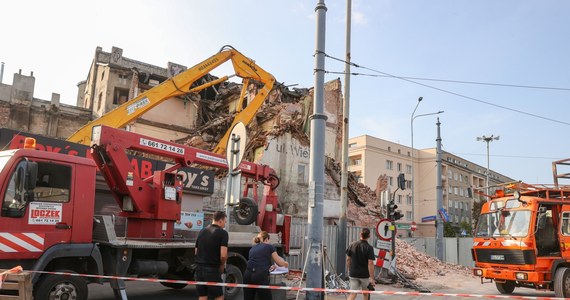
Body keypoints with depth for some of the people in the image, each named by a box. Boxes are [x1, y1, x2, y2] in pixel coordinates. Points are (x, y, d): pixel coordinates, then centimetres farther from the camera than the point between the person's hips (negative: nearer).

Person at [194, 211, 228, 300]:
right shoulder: (222, 233, -9)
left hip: (199, 268, 6)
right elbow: (223, 255, -18)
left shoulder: (202, 231, 11)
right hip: (212, 269, -6)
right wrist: (222, 266, 0)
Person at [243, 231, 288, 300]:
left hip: (248, 275, 5)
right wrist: (285, 263, 38)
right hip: (260, 276, -5)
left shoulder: (252, 248, 24)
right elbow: (279, 263, 17)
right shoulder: (269, 247, 11)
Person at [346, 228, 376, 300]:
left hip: (353, 274, 3)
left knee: (352, 294, 1)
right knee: (366, 294, 20)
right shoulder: (369, 248, -14)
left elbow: (348, 259, 6)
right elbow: (370, 264, -18)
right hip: (365, 275, -3)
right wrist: (372, 278, -15)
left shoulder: (352, 245, -1)